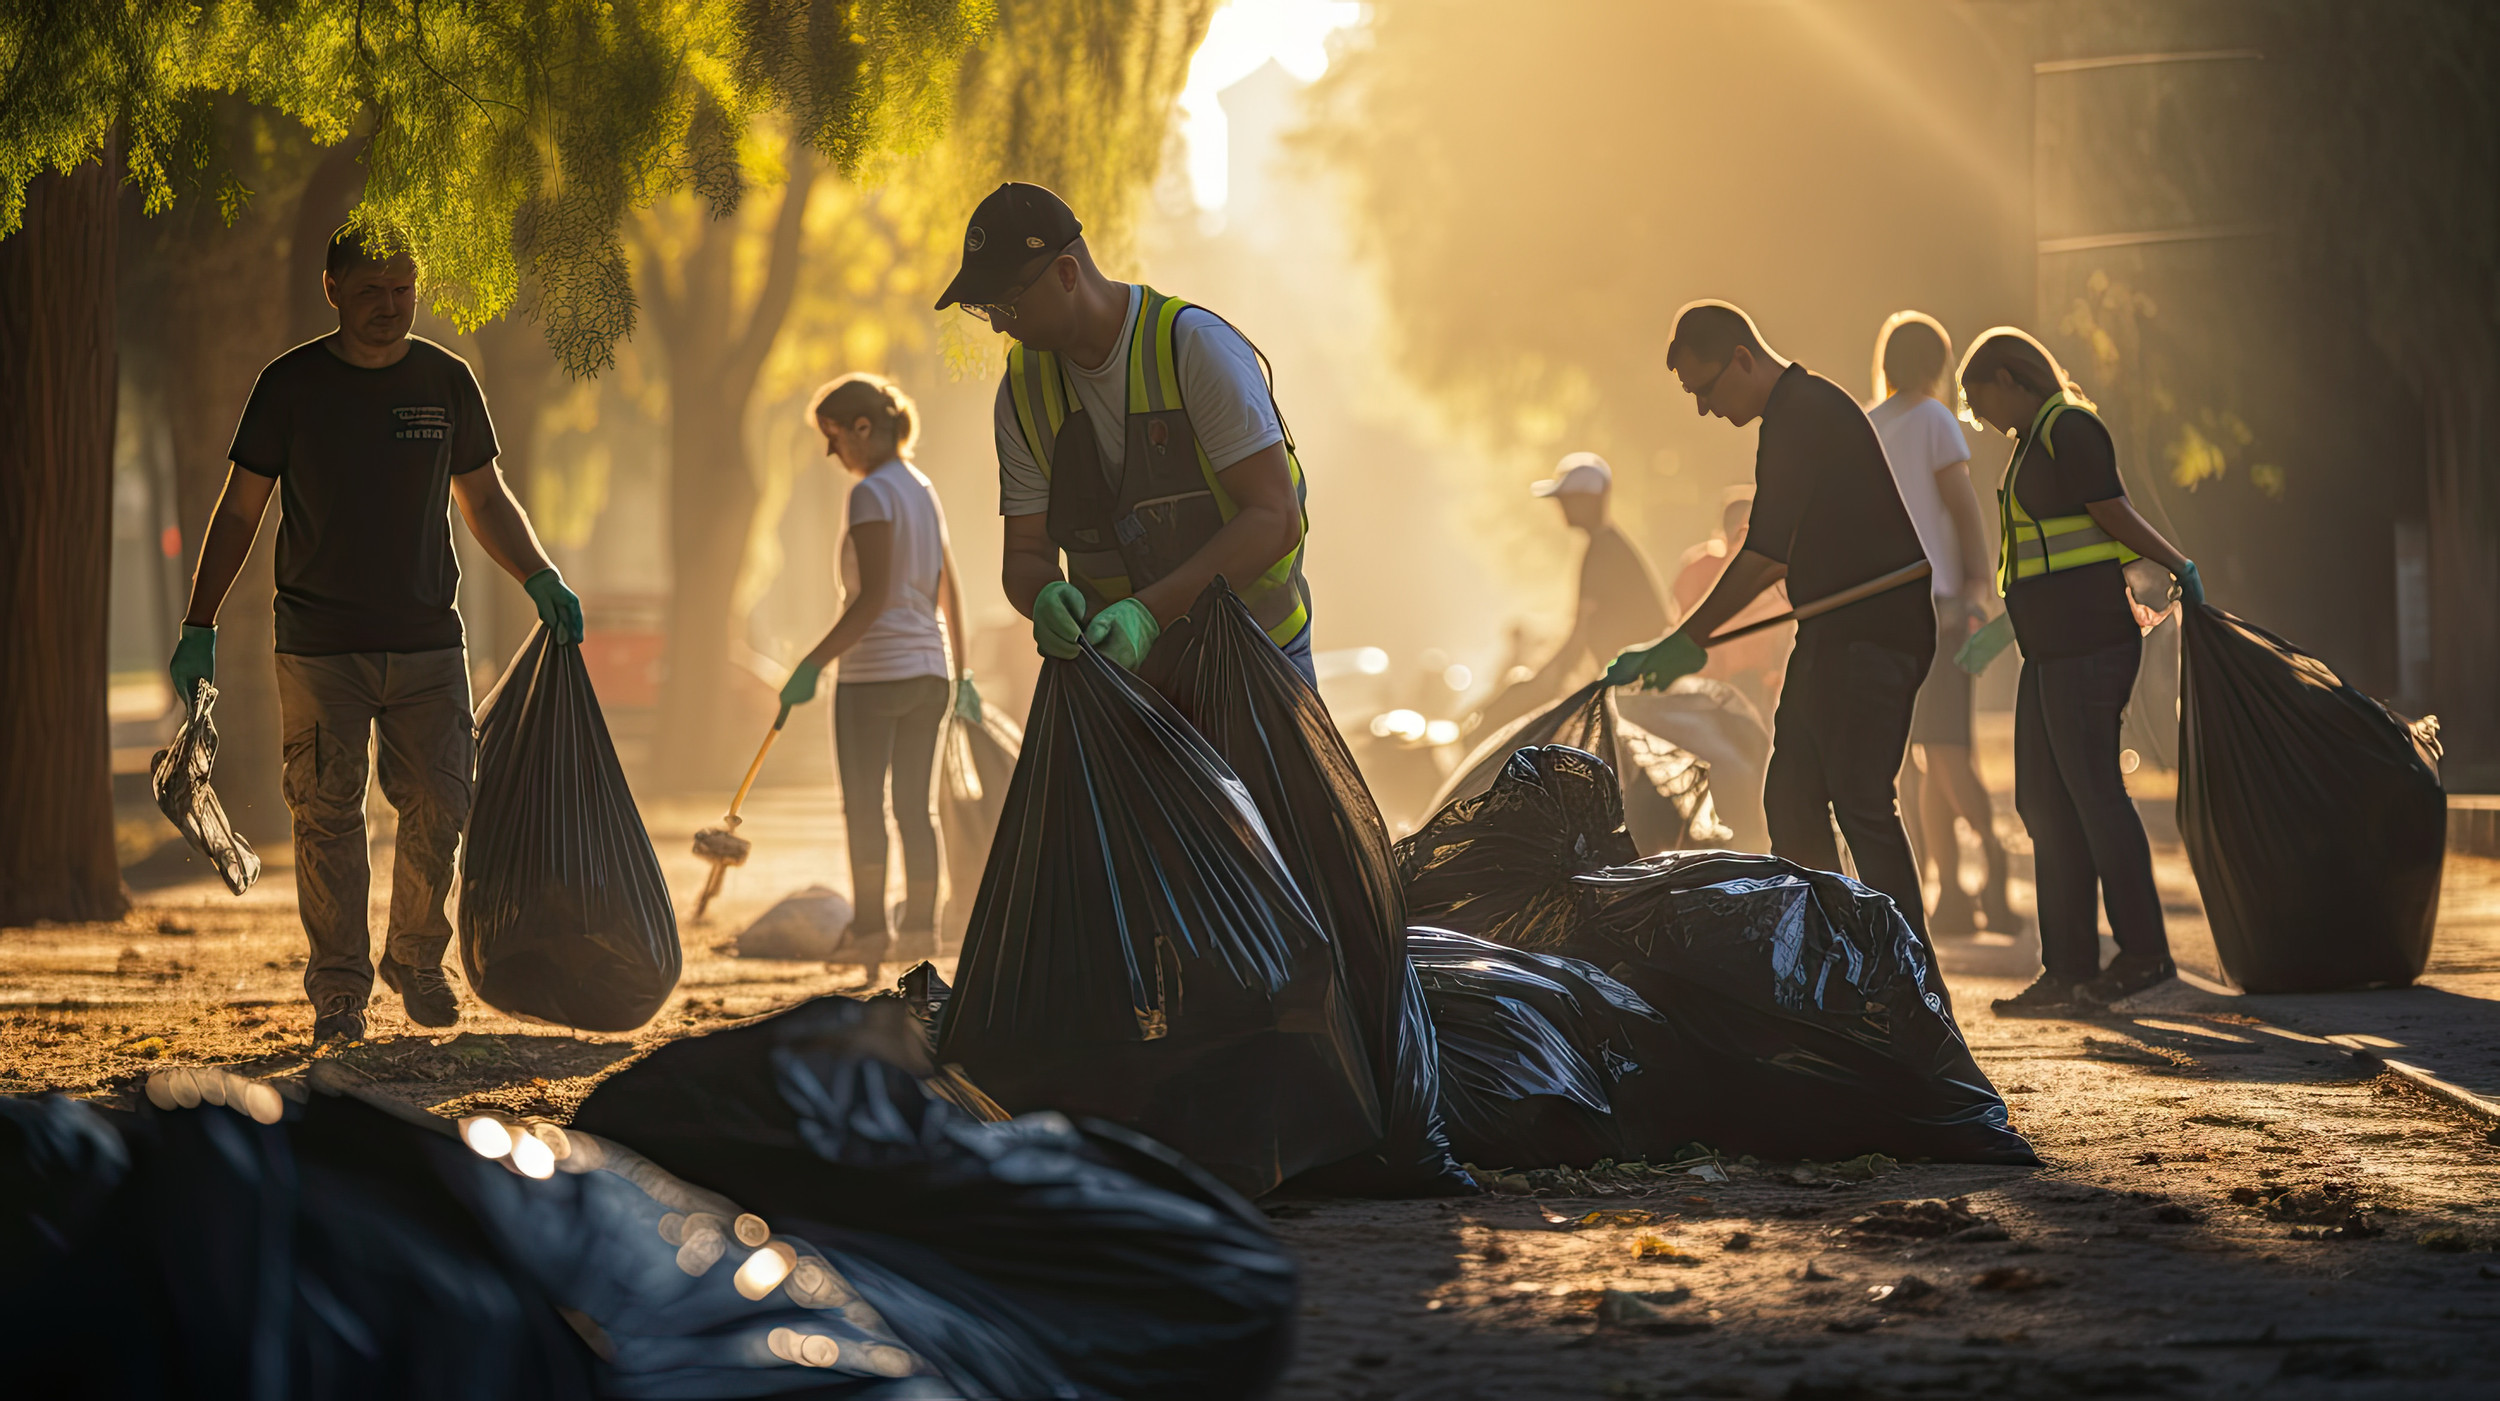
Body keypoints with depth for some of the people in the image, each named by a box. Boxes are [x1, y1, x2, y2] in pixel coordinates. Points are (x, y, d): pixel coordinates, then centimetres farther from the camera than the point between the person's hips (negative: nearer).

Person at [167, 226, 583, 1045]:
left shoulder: (446, 383, 7)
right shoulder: (292, 385, 0)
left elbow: (486, 501, 17)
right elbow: (239, 510, 4)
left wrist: (542, 582, 3)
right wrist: (199, 626, -1)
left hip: (426, 641, 2)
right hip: (318, 647, -2)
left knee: (441, 808, -1)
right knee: (327, 818, -4)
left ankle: (417, 962, 20)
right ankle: (339, 991, 4)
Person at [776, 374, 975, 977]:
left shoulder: (873, 494, -12)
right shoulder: (924, 492, 13)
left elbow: (873, 599, -19)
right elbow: (950, 595, 17)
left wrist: (813, 663, -20)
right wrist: (961, 675, 23)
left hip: (874, 673, -8)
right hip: (928, 670, 8)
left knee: (863, 806, -2)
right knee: (914, 804, 9)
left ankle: (870, 928, -3)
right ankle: (920, 926, 7)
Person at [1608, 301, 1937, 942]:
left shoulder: (1802, 415, -17)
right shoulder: (1809, 408, 16)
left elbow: (1765, 555, -20)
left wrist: (1688, 640, -14)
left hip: (1867, 640, -11)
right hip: (1833, 637, 11)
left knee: (1861, 805, -11)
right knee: (1792, 799, 13)